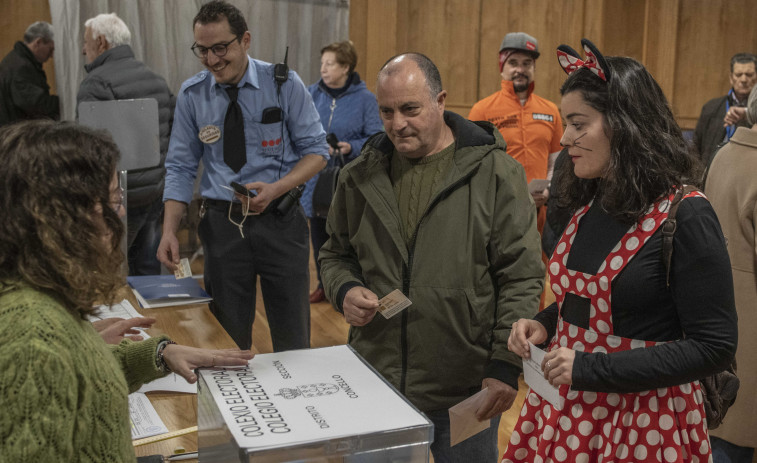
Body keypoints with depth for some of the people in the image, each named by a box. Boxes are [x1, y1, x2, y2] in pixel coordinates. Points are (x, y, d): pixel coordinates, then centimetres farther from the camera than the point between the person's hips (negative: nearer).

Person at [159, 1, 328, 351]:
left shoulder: (284, 84, -6)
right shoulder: (191, 95, 0)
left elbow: (316, 150, -3)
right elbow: (180, 167, 3)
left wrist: (275, 189, -20)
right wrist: (169, 231, -9)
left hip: (279, 219, -1)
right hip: (221, 224, 2)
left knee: (292, 335, 9)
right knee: (228, 338, 11)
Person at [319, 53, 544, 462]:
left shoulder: (495, 172, -8)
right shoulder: (361, 175, 5)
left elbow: (522, 277, -8)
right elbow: (336, 254, 17)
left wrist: (506, 366, -12)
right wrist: (345, 290, -5)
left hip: (465, 390, -3)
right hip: (375, 382, 4)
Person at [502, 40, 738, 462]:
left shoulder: (686, 216, -17)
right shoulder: (589, 204, 5)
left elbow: (714, 347, -18)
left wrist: (593, 368, -21)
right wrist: (544, 324, -2)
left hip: (643, 426, -6)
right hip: (564, 411, 6)